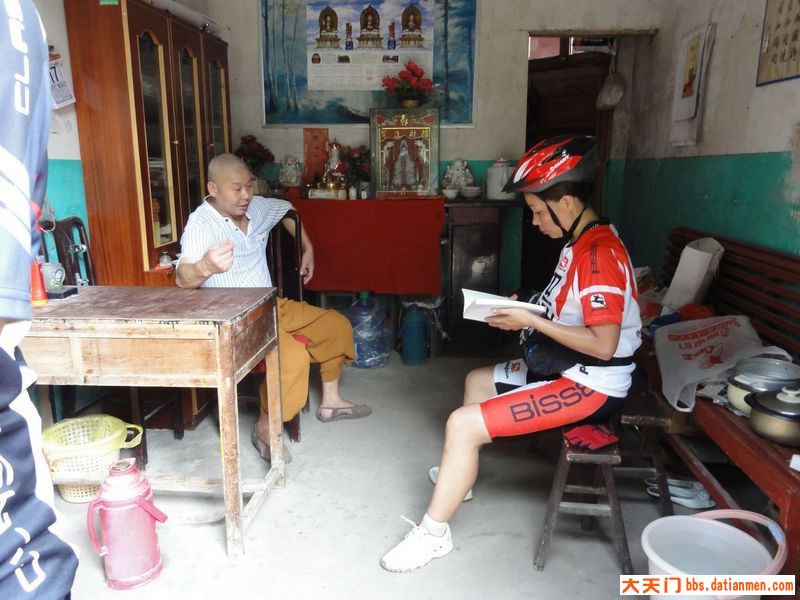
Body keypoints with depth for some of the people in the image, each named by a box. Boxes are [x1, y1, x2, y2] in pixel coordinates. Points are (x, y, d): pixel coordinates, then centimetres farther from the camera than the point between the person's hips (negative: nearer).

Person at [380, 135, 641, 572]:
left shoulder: (600, 253, -23)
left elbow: (603, 344, -28)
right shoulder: (581, 242, 9)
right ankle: (460, 474, 41)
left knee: (462, 424, -18)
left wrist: (531, 321, -22)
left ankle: (433, 533, 1)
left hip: (590, 387, -11)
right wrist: (522, 310, 0)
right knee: (476, 381, 25)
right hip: (568, 369, 11)